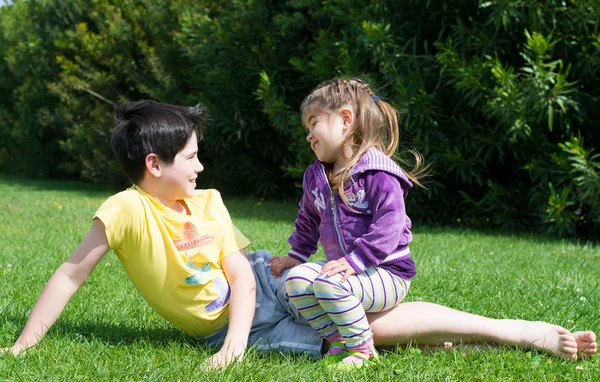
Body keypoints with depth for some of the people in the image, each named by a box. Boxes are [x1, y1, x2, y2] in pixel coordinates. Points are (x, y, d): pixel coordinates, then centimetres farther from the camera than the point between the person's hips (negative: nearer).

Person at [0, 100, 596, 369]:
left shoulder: (207, 202, -2)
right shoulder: (125, 211, -19)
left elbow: (240, 274, -6)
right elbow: (71, 274, -17)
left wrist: (234, 341, -23)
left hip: (262, 281, 4)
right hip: (235, 325, -4)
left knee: (378, 315, -7)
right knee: (375, 324, -11)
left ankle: (531, 335, -1)